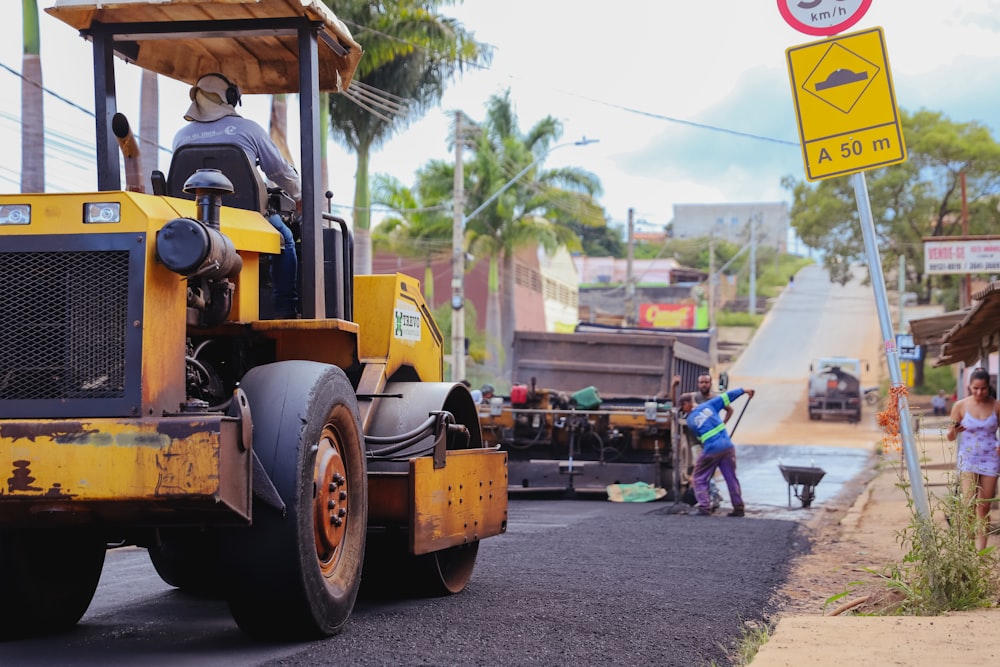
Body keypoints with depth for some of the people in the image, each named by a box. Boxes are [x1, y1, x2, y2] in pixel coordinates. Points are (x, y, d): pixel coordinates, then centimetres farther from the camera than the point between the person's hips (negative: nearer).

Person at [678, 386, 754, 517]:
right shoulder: (709, 405, 8)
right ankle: (739, 508, 12)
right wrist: (744, 391, 21)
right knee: (731, 478, 11)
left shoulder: (690, 421, 5)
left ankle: (704, 507, -1)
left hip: (711, 450, -3)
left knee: (700, 478, 10)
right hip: (727, 446, 3)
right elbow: (726, 396, 11)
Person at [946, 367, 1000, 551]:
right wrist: (953, 431, -21)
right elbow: (950, 437, 2)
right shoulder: (960, 406, -4)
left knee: (984, 507, 4)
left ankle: (981, 550, 11)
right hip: (968, 459, -1)